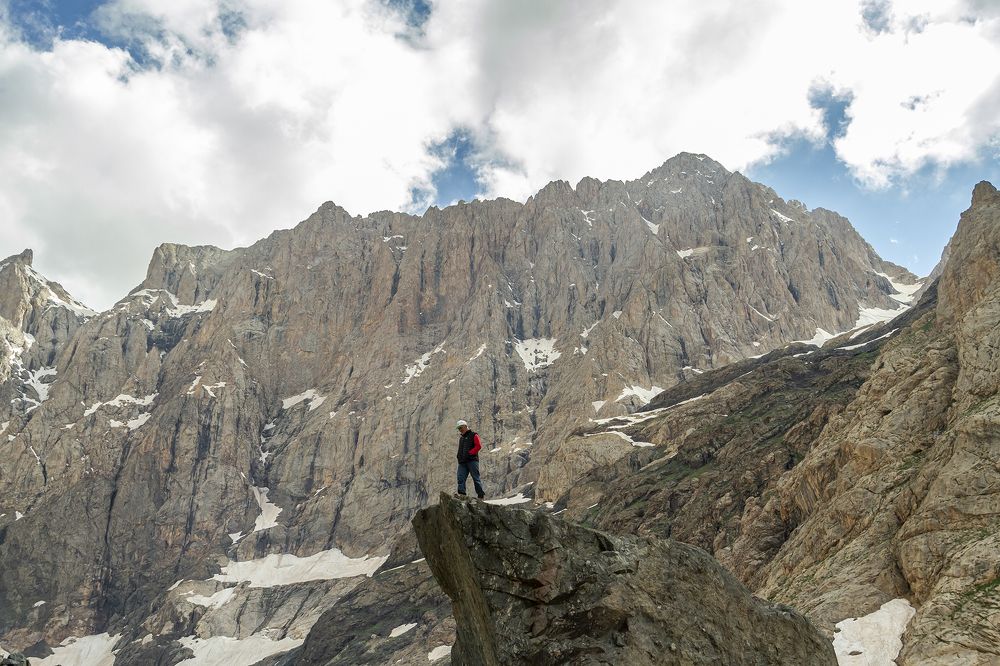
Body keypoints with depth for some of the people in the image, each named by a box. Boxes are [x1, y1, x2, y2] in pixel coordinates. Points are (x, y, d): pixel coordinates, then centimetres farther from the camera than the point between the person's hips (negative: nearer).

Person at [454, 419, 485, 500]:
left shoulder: (473, 435, 4)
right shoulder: (461, 437, 26)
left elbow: (478, 446, -8)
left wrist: (469, 453, -15)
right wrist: (459, 456, 9)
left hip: (472, 460, -7)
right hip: (462, 461, 7)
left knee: (476, 478, -5)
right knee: (461, 478, -10)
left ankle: (481, 494, -1)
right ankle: (461, 493, -18)